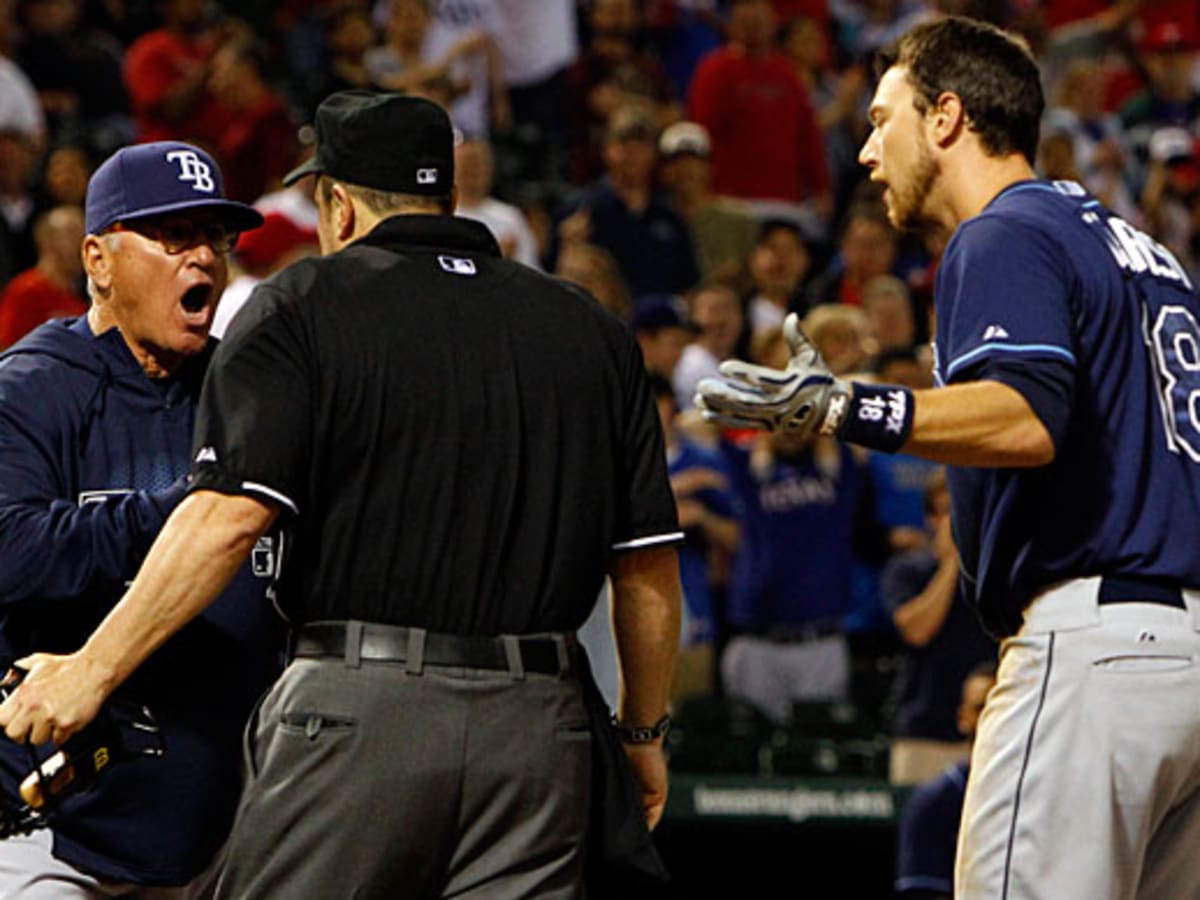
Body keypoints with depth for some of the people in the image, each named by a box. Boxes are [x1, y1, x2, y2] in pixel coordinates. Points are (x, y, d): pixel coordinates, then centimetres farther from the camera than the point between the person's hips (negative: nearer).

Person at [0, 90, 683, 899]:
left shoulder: (305, 307, 2)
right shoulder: (593, 331, 13)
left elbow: (231, 518, -11)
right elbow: (649, 563, 12)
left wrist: (94, 670, -8)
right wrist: (645, 732, 25)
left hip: (357, 713, -4)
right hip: (540, 729, 4)